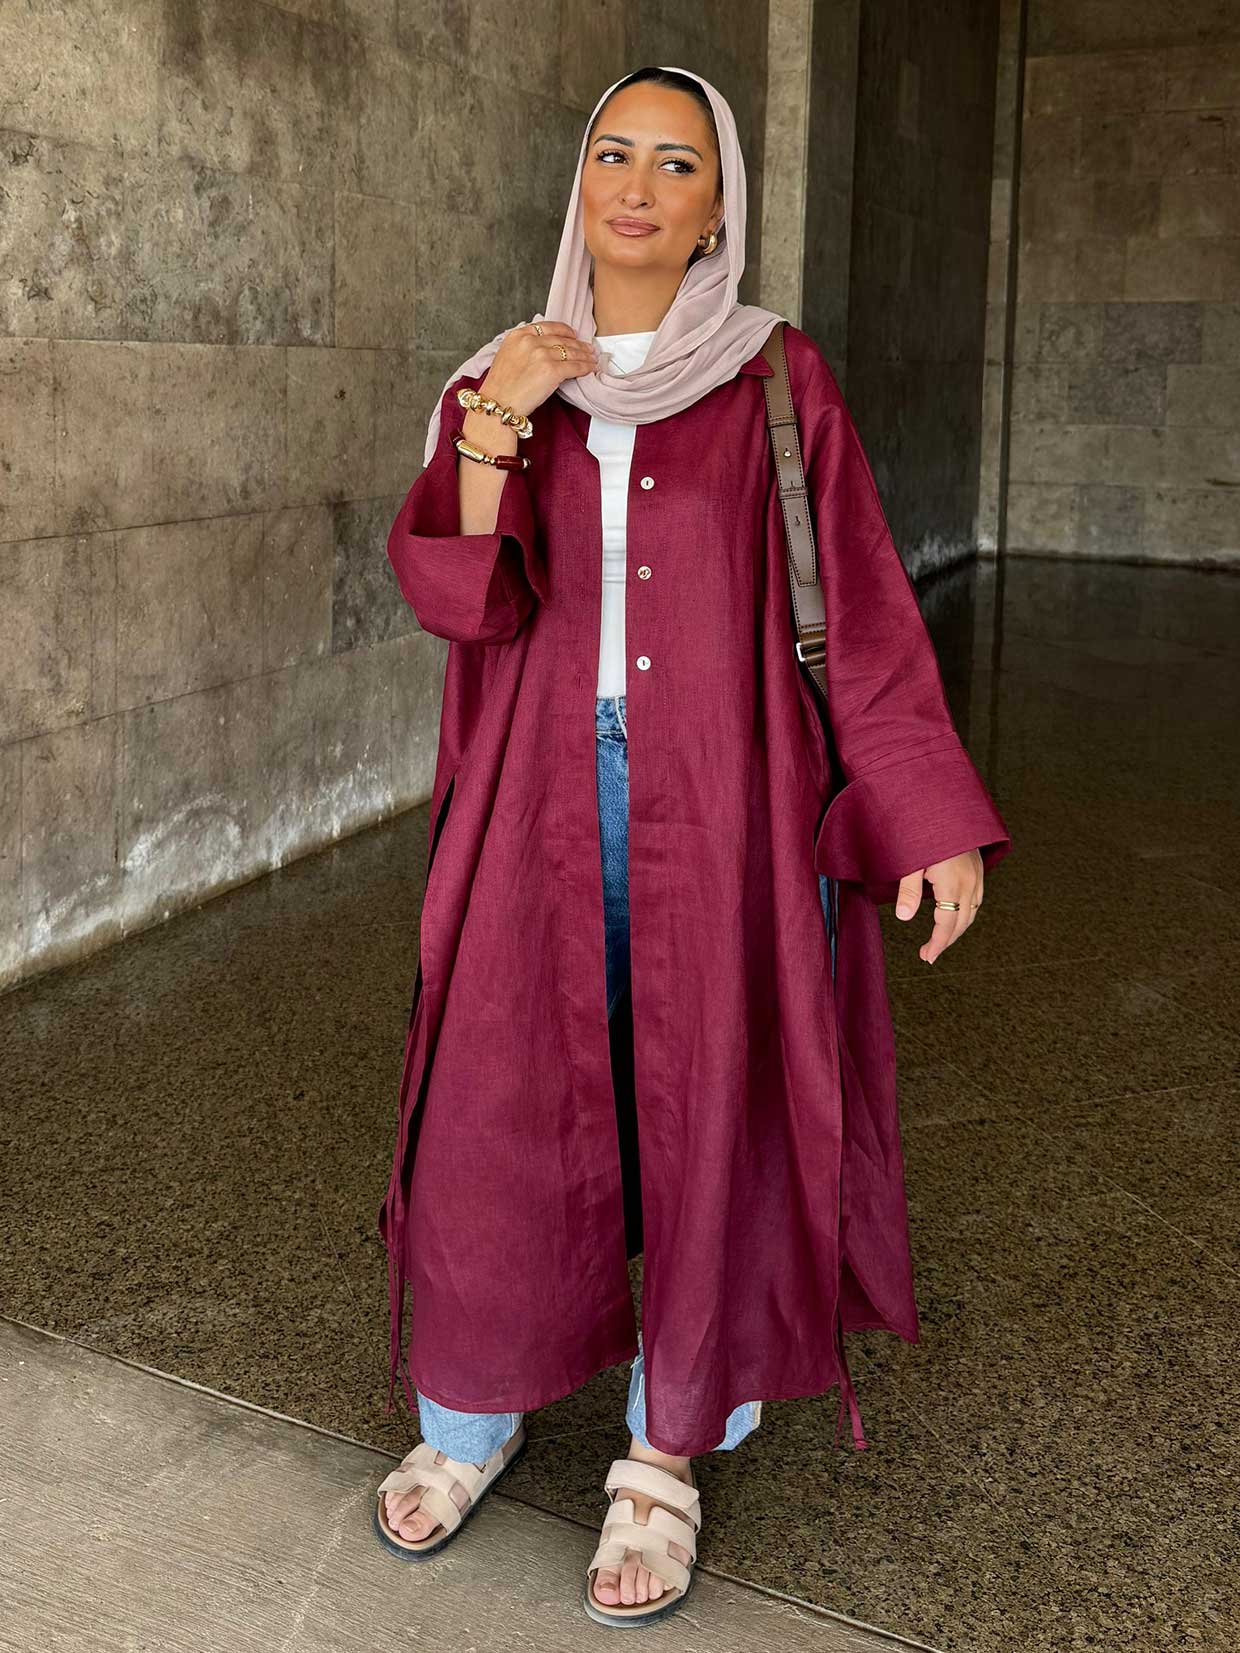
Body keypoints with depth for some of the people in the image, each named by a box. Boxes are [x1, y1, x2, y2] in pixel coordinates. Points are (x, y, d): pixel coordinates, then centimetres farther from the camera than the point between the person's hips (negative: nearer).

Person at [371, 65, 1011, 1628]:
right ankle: (473, 1413, 27)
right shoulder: (502, 379, 8)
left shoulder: (777, 380, 2)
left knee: (710, 1114, 2)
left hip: (719, 797, -1)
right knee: (501, 1102, 4)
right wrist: (496, 424, -18)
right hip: (542, 799, 2)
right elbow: (450, 594, -4)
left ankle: (669, 1451, 21)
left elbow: (865, 609, 0)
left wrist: (933, 820, -5)